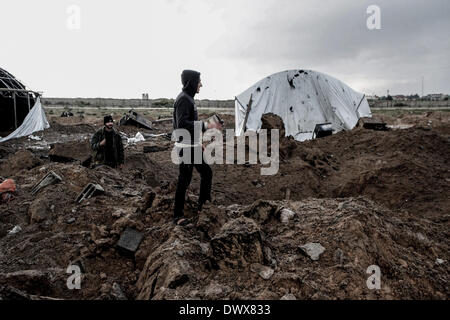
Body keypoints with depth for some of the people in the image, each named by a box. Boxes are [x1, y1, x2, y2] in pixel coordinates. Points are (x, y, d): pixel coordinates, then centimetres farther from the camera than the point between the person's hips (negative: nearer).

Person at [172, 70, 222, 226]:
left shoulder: (189, 99, 16)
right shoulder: (183, 99, -16)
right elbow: (182, 124, -28)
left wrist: (198, 142, 24)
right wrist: (206, 125, -28)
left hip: (193, 146, 10)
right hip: (186, 147, -10)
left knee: (206, 173, 13)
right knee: (184, 180, -3)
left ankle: (202, 205, 26)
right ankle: (178, 215, 7)